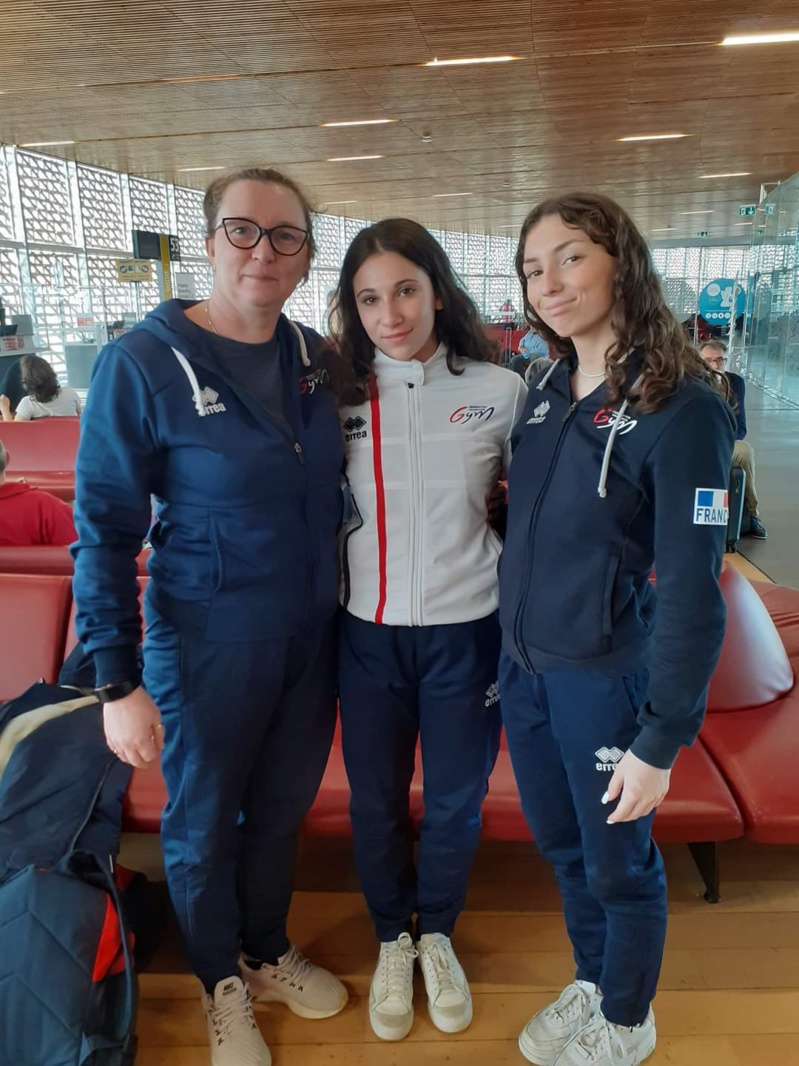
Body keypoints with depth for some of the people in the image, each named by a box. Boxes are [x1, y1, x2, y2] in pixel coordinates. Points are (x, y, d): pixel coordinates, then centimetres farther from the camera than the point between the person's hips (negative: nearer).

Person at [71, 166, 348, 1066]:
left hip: (312, 635, 5)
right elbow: (104, 534, -13)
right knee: (203, 825, 16)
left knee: (281, 808, 22)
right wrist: (117, 684, -14)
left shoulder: (314, 357, 0)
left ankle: (269, 952, 49)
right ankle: (223, 984, 44)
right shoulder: (141, 363, -15)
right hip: (207, 644, -4)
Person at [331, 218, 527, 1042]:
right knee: (375, 798, 16)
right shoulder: (339, 396, -3)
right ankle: (391, 940, 44)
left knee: (456, 797, 16)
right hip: (370, 631, 1)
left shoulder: (500, 391, -7)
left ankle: (438, 933, 45)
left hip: (466, 628, -1)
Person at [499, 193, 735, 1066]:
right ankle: (589, 984, 49)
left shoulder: (680, 406, -16)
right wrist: (508, 652, 13)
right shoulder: (545, 392, 3)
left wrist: (659, 740, -16)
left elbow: (690, 590, -17)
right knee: (560, 846, 23)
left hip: (606, 677, -6)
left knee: (617, 864, 15)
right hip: (522, 667, 6)